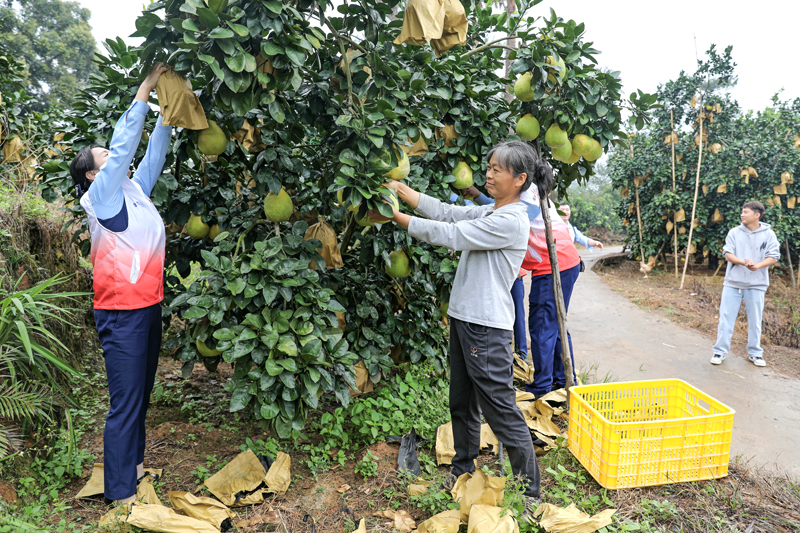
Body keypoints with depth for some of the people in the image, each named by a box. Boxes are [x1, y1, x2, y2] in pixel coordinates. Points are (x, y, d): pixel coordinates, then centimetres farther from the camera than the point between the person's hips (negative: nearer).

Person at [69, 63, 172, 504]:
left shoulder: (135, 190, 13)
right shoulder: (99, 196, -7)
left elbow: (154, 152, 16)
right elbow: (124, 143, -12)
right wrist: (146, 90, -7)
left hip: (148, 306, 8)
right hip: (122, 313, -8)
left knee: (142, 393, 18)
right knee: (126, 402, -4)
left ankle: (134, 464, 33)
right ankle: (120, 495, 5)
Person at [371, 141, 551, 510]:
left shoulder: (511, 220, -16)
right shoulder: (488, 213, 13)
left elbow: (450, 234, -19)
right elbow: (445, 212, 9)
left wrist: (396, 217, -13)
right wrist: (399, 188, 3)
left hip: (487, 328, -9)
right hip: (464, 318, 9)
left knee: (502, 412, 0)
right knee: (462, 404, 20)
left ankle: (529, 492, 16)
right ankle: (462, 473, 38)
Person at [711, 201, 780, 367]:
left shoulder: (768, 234, 1)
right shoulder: (734, 232, 3)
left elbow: (773, 257, -4)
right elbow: (727, 253, -4)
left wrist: (757, 265, -23)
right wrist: (743, 262, -23)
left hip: (756, 284, 0)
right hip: (732, 283, 1)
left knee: (755, 320, 8)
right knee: (726, 318, 1)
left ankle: (755, 352, 23)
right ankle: (720, 351, 9)